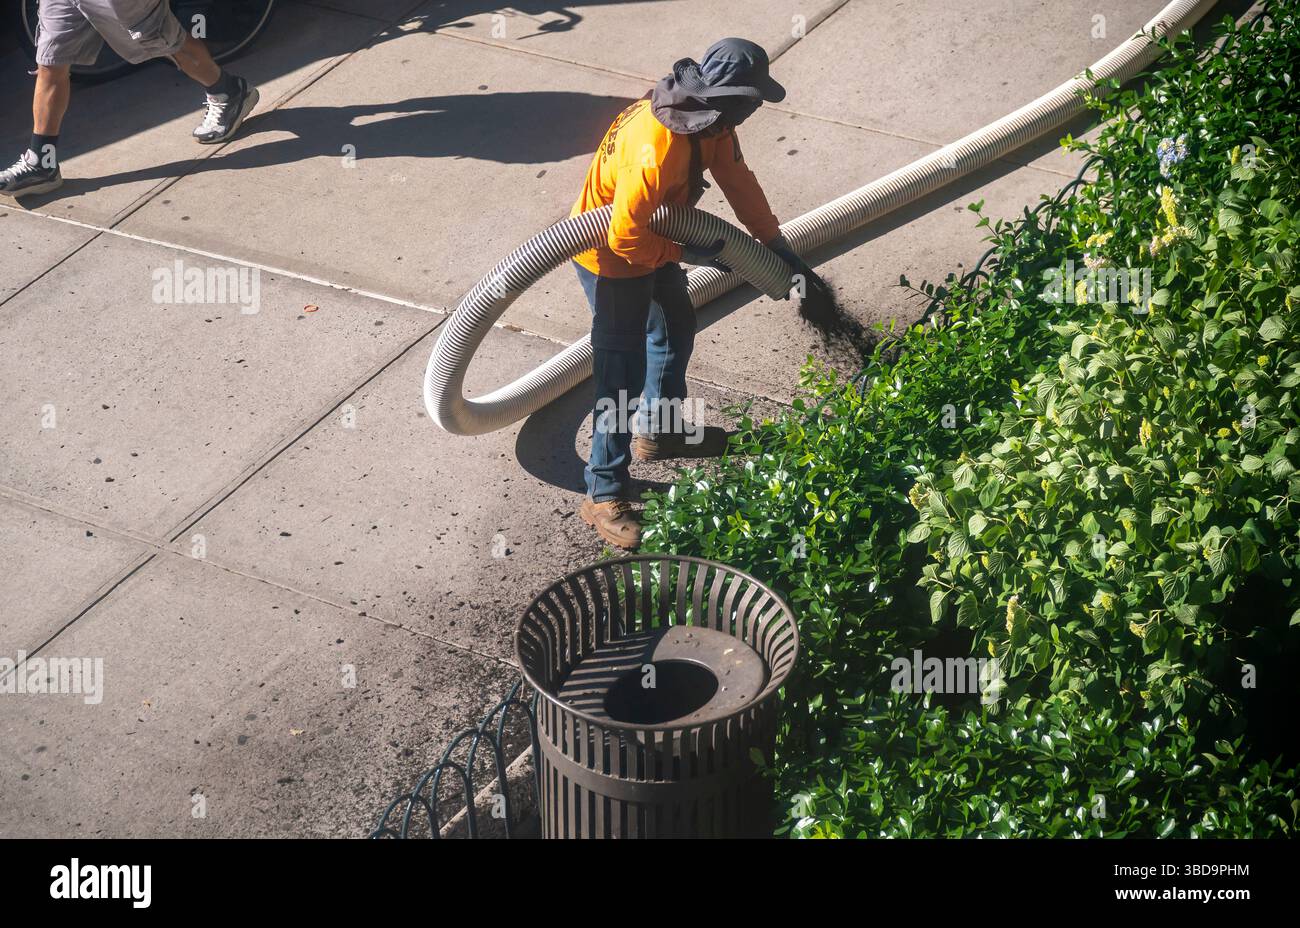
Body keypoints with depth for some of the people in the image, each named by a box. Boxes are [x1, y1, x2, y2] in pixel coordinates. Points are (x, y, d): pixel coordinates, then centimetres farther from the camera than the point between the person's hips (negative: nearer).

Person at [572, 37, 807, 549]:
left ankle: (658, 430, 48)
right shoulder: (656, 151, -40)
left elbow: (738, 179, 4)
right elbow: (626, 237, -33)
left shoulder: (710, 120, -11)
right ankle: (604, 493, 4)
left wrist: (777, 243, 7)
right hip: (612, 257, -9)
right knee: (623, 372, -6)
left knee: (676, 326, 26)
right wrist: (687, 254, -19)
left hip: (651, 240, 9)